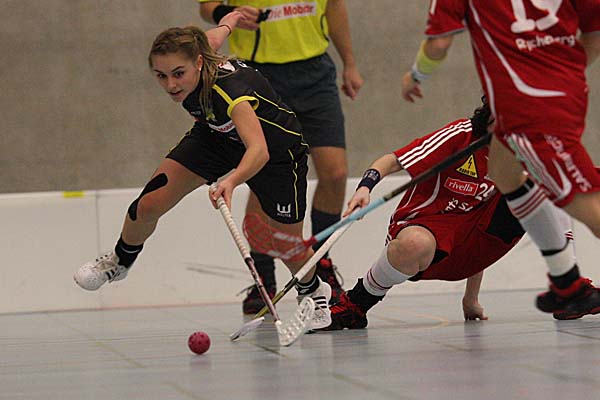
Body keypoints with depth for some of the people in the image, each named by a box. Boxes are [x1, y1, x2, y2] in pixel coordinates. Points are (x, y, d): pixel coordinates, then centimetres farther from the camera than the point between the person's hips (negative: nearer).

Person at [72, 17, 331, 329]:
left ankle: (314, 292, 38)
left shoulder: (230, 87, -45)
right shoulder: (197, 54, -26)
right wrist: (227, 22, 20)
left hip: (276, 148, -5)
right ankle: (119, 261, 22)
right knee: (148, 205, -9)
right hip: (217, 135, 5)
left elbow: (259, 150, -59)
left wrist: (232, 181, -76)